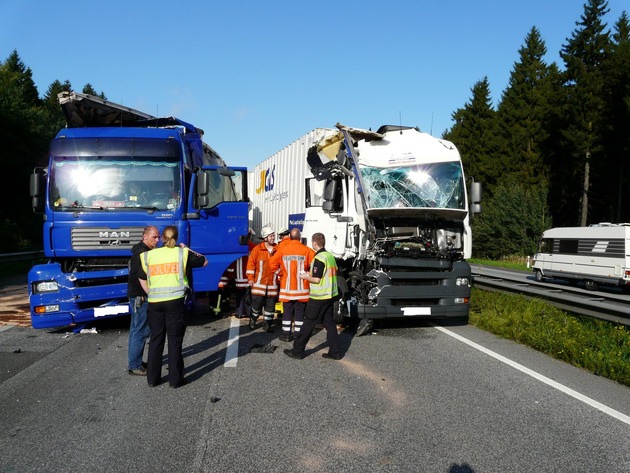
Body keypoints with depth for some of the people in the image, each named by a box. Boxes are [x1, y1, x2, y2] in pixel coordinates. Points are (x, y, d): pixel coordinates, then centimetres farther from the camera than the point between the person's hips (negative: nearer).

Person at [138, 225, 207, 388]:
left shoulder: (149, 255, 8)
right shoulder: (182, 253, 0)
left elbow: (142, 279, 13)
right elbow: (204, 261, 12)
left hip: (154, 302, 3)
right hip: (175, 301, -3)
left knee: (155, 339, 12)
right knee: (175, 340, 3)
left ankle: (152, 378, 19)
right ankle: (175, 379, 7)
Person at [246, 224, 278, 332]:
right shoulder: (257, 249, -4)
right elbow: (251, 263, -2)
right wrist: (250, 278, -4)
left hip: (272, 283, 2)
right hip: (259, 282, -2)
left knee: (270, 305, 6)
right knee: (257, 302, 3)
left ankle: (267, 324, 19)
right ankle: (253, 320, 28)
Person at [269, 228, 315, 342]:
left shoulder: (282, 249, -5)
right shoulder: (306, 250, -7)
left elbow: (272, 263, -9)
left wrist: (281, 273, 4)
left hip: (287, 286, 1)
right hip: (302, 287, -1)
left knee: (287, 311, 11)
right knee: (299, 311, 9)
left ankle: (286, 334, 14)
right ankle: (298, 335, 12)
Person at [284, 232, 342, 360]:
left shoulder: (319, 258, -18)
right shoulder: (331, 256, 8)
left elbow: (317, 280, -20)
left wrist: (305, 277, -2)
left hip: (319, 297, -8)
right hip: (330, 295, 8)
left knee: (308, 323, 0)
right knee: (329, 322, 12)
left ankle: (297, 351, 8)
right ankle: (335, 352, 11)